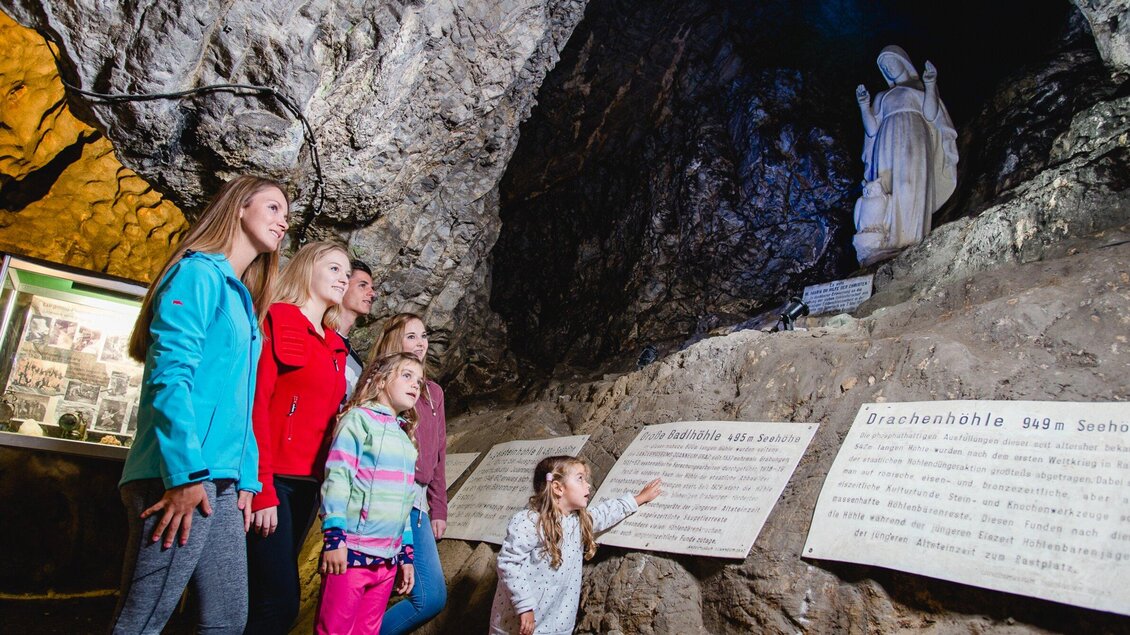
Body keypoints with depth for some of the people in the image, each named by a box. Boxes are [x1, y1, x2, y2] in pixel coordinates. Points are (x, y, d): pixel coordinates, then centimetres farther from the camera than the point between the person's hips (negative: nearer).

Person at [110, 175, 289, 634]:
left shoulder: (243, 302, 22)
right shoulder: (199, 272, -4)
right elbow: (169, 374, -15)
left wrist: (247, 479, 13)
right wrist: (185, 473, -20)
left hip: (222, 482, 9)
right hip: (181, 475, -9)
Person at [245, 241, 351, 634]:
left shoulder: (334, 346, 18)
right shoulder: (277, 321, -4)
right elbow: (256, 404, -11)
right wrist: (262, 490, -17)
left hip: (308, 483, 7)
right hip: (272, 480, -7)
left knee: (277, 598, 11)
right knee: (280, 602, -9)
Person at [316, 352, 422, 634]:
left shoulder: (405, 437, 18)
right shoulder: (360, 418, -3)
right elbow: (337, 478, -11)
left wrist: (406, 554, 19)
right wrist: (334, 537, -18)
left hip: (388, 558, 7)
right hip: (352, 551, -7)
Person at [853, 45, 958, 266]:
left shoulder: (920, 88, 26)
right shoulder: (882, 97, 34)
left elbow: (930, 115, 7)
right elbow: (872, 130, 19)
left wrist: (930, 85, -1)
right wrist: (864, 105, 9)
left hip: (914, 133, -2)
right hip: (888, 138, 2)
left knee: (910, 179, -27)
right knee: (886, 181, -24)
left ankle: (906, 238, -43)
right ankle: (878, 240, -43)